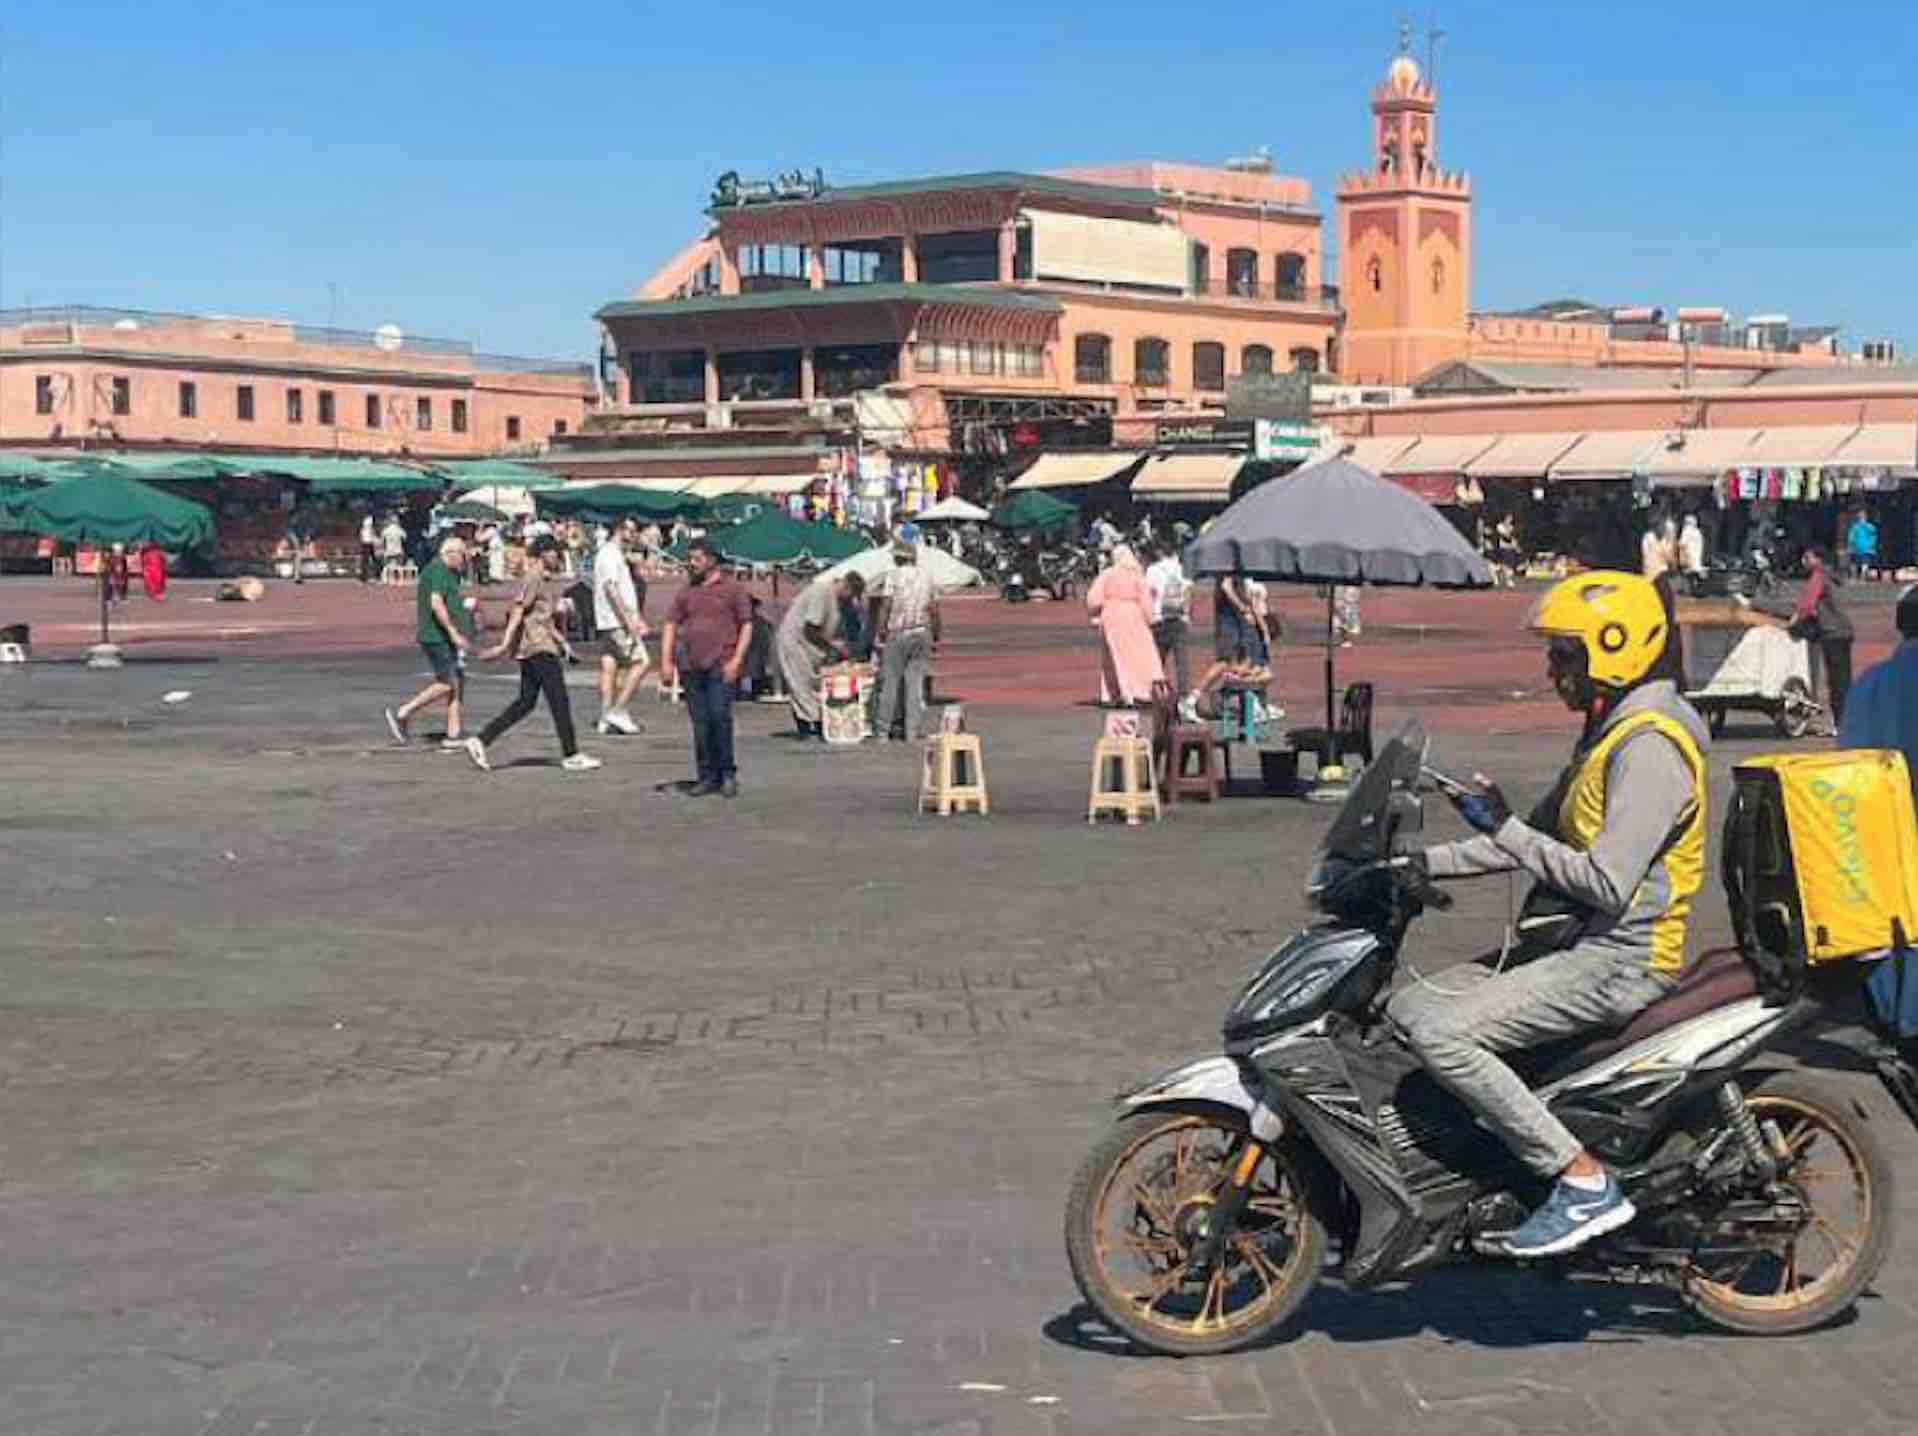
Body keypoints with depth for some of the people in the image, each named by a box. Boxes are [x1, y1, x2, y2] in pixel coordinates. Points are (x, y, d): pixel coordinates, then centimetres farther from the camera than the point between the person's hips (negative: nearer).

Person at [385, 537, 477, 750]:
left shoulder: (448, 573, 19)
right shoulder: (438, 571, -14)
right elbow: (436, 604, -24)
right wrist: (454, 633, -26)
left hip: (445, 638, 10)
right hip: (436, 637, -10)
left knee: (458, 682, 5)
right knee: (446, 684, -11)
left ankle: (453, 736, 4)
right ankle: (401, 715, -2)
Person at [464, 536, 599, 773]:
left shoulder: (546, 579, 19)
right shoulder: (532, 578, -10)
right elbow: (518, 612, -16)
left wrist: (561, 641, 21)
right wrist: (506, 644, -19)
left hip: (544, 645, 10)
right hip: (538, 647, -10)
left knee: (526, 702, 8)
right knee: (559, 700, -5)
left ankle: (481, 741, 7)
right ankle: (571, 755, -1)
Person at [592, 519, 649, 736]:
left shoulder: (616, 555, 21)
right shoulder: (609, 554, -11)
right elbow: (611, 588, -19)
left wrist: (637, 619, 23)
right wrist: (628, 620, -22)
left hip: (608, 622, 10)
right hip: (616, 621, -10)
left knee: (609, 667, 6)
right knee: (640, 663, -9)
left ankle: (605, 721, 5)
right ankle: (618, 711, -10)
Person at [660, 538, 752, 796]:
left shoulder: (732, 588, 3)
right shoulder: (686, 592, 15)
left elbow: (746, 625, 1)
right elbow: (671, 626, 14)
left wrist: (736, 660, -9)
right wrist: (666, 662, 3)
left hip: (721, 666, -4)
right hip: (692, 667, 4)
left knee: (719, 716, -12)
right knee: (700, 723, 4)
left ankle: (728, 774, -1)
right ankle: (708, 777, 11)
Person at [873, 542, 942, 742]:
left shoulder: (891, 577, -4)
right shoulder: (927, 576, 8)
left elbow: (885, 608, -9)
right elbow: (934, 611, 8)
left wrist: (880, 633, -4)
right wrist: (937, 638, 14)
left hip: (897, 635, -3)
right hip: (922, 633, 3)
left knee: (890, 683, 1)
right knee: (916, 682, 5)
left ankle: (883, 731, 3)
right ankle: (913, 731, 3)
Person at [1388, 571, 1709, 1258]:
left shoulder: (1650, 748, -17)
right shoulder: (1609, 732, 17)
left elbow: (1607, 884, -25)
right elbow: (1537, 842, 21)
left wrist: (1503, 827, -20)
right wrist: (1427, 863, 11)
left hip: (1617, 959, -11)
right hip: (1572, 945, 11)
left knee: (1441, 1033, -23)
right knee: (1404, 1009, 6)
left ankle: (1586, 1181, -18)